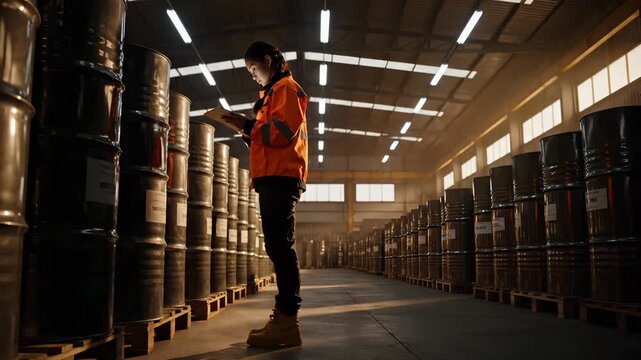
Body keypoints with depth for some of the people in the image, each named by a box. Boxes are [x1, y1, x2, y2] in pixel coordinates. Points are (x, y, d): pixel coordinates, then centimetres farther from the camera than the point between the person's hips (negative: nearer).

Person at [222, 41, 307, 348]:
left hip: (281, 176, -10)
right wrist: (248, 132, 14)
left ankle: (287, 322, -15)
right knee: (278, 246, 9)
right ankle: (285, 316, 13)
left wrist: (248, 125, -7)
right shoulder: (274, 92, 28)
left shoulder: (286, 87, -1)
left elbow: (284, 130, -15)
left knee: (280, 245, -15)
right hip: (274, 176, 10)